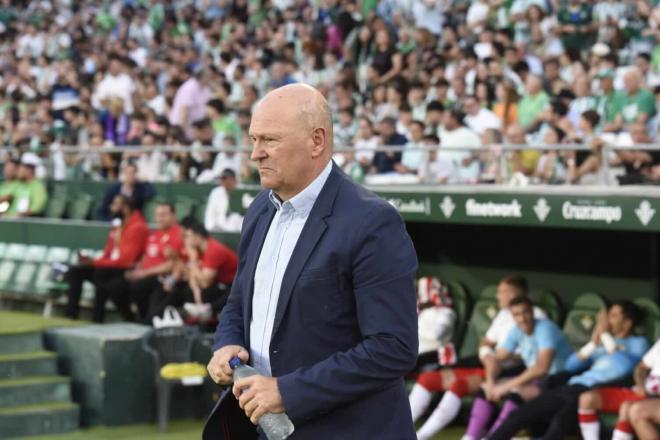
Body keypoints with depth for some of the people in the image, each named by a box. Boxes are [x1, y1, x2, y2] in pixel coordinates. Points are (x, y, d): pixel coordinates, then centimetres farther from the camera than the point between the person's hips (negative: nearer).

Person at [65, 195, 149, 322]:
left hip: (126, 271, -9)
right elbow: (108, 254, 16)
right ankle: (71, 315, -12)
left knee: (99, 273, -36)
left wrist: (95, 262, -21)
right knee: (75, 272, -3)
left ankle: (97, 318, -32)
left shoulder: (137, 227, -15)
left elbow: (126, 259, -22)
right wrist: (92, 261, -6)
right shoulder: (118, 225, 15)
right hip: (110, 267, 9)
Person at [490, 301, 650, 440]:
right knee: (520, 414, -10)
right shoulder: (602, 342, 30)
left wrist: (605, 335, -2)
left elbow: (624, 365, -11)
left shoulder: (638, 343, 11)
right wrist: (593, 344, 7)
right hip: (572, 386, 7)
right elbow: (571, 365, 21)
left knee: (560, 421, -35)